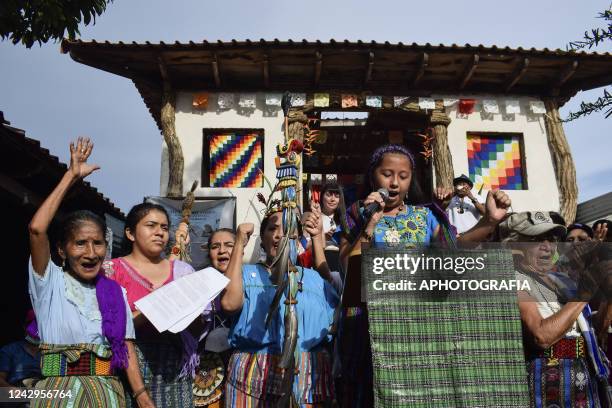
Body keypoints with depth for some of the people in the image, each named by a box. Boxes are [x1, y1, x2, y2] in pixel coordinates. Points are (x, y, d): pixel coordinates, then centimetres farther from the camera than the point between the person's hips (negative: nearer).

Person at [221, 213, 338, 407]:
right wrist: (240, 244, -6)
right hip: (253, 375, -1)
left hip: (308, 375, 2)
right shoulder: (247, 274, 7)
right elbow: (229, 303, -14)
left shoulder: (313, 277, 13)